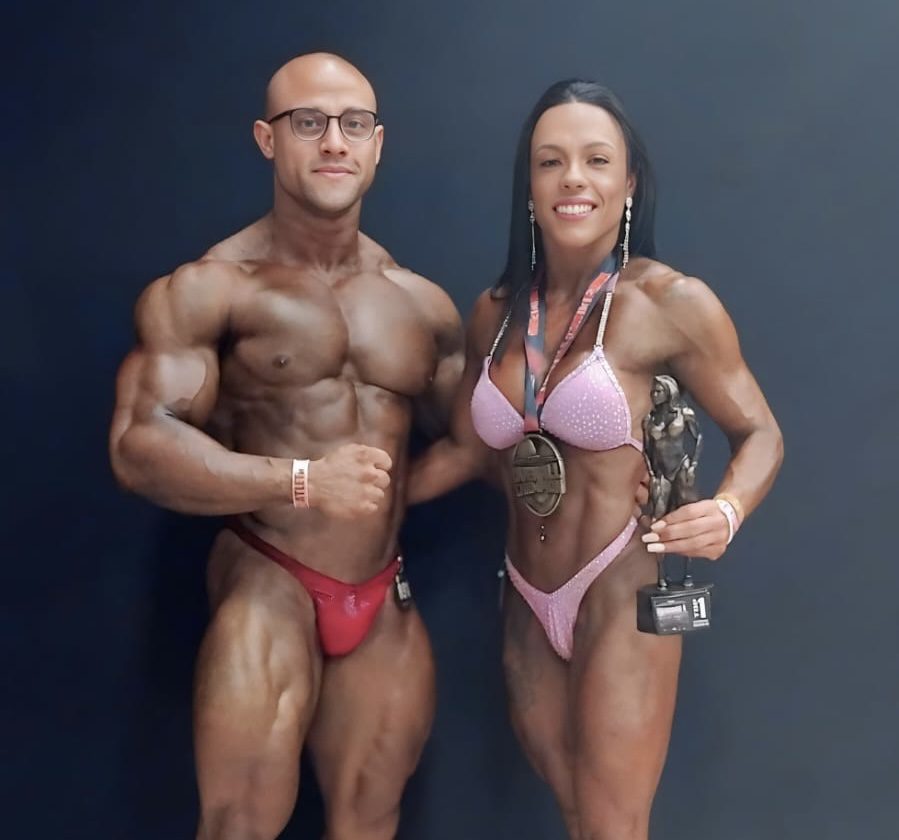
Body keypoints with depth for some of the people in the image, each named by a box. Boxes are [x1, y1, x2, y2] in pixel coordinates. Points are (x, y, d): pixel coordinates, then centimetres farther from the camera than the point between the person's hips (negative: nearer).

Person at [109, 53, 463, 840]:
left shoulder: (422, 304, 7)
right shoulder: (212, 288, -10)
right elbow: (138, 444, -19)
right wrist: (302, 481, -25)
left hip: (386, 599, 5)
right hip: (269, 585, -5)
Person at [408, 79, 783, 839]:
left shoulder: (672, 302, -12)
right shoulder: (496, 314, 4)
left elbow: (758, 434, -4)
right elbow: (467, 449, 13)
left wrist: (725, 512, -23)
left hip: (622, 599, -5)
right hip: (528, 607, 5)